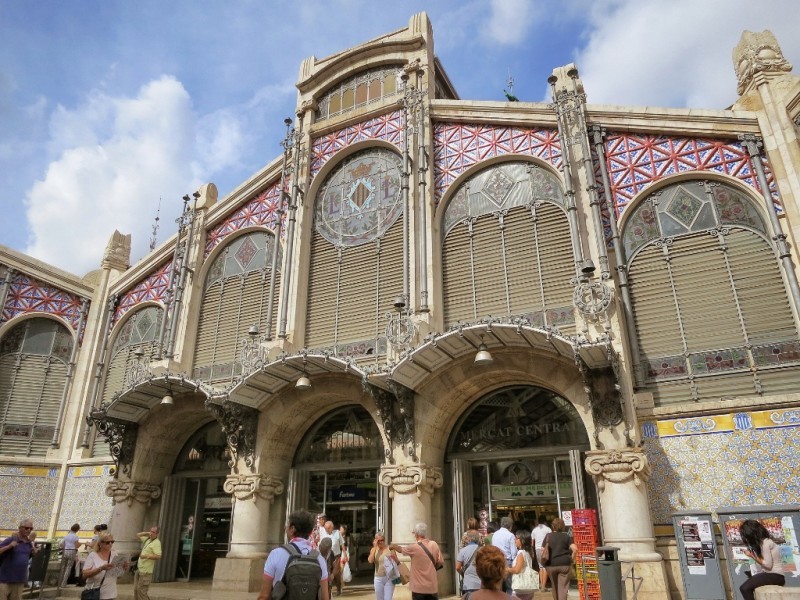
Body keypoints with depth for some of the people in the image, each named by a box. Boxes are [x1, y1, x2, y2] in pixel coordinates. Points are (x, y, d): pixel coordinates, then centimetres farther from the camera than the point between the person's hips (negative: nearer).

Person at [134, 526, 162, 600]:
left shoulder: (156, 543, -14)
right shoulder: (147, 539, 11)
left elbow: (159, 556, -23)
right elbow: (138, 535, 24)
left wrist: (147, 556, -31)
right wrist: (146, 533, 7)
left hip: (146, 571, -9)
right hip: (139, 569, 9)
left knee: (141, 591, -7)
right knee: (136, 589, 13)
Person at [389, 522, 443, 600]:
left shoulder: (414, 547, -10)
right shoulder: (434, 545, -1)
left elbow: (400, 548, 9)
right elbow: (441, 563, 4)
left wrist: (392, 546, 30)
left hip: (419, 588, -3)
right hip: (433, 587, 3)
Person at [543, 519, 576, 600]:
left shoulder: (548, 536, 3)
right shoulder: (566, 537, 1)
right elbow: (575, 549, -10)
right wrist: (572, 559, 2)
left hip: (551, 564, 1)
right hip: (564, 564, -1)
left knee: (554, 586, 19)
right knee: (563, 587, 1)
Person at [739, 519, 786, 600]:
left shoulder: (765, 543, -16)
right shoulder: (764, 541, 12)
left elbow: (768, 564, -17)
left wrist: (752, 556, -9)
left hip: (776, 575, -10)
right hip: (770, 574, 10)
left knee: (744, 588, -21)